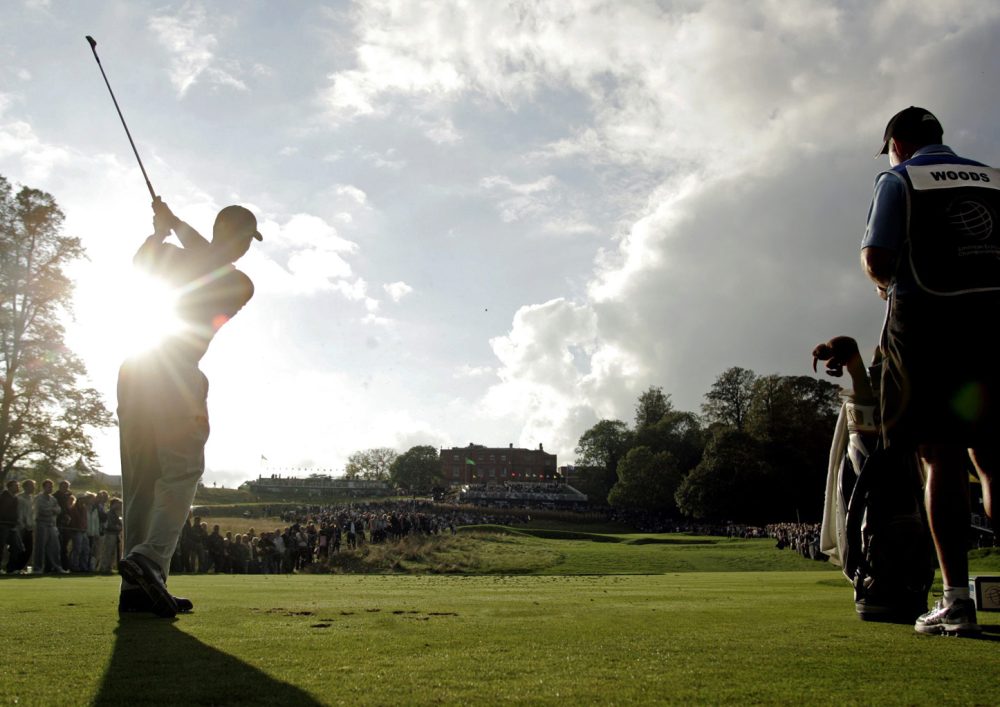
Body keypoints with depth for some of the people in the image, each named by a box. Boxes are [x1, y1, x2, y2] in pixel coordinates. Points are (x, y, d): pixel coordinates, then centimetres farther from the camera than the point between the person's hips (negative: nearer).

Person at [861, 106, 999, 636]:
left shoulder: (899, 179, 2)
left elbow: (876, 259, -9)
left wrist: (888, 283, 12)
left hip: (928, 321, -4)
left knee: (941, 458, -4)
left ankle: (957, 599, -6)